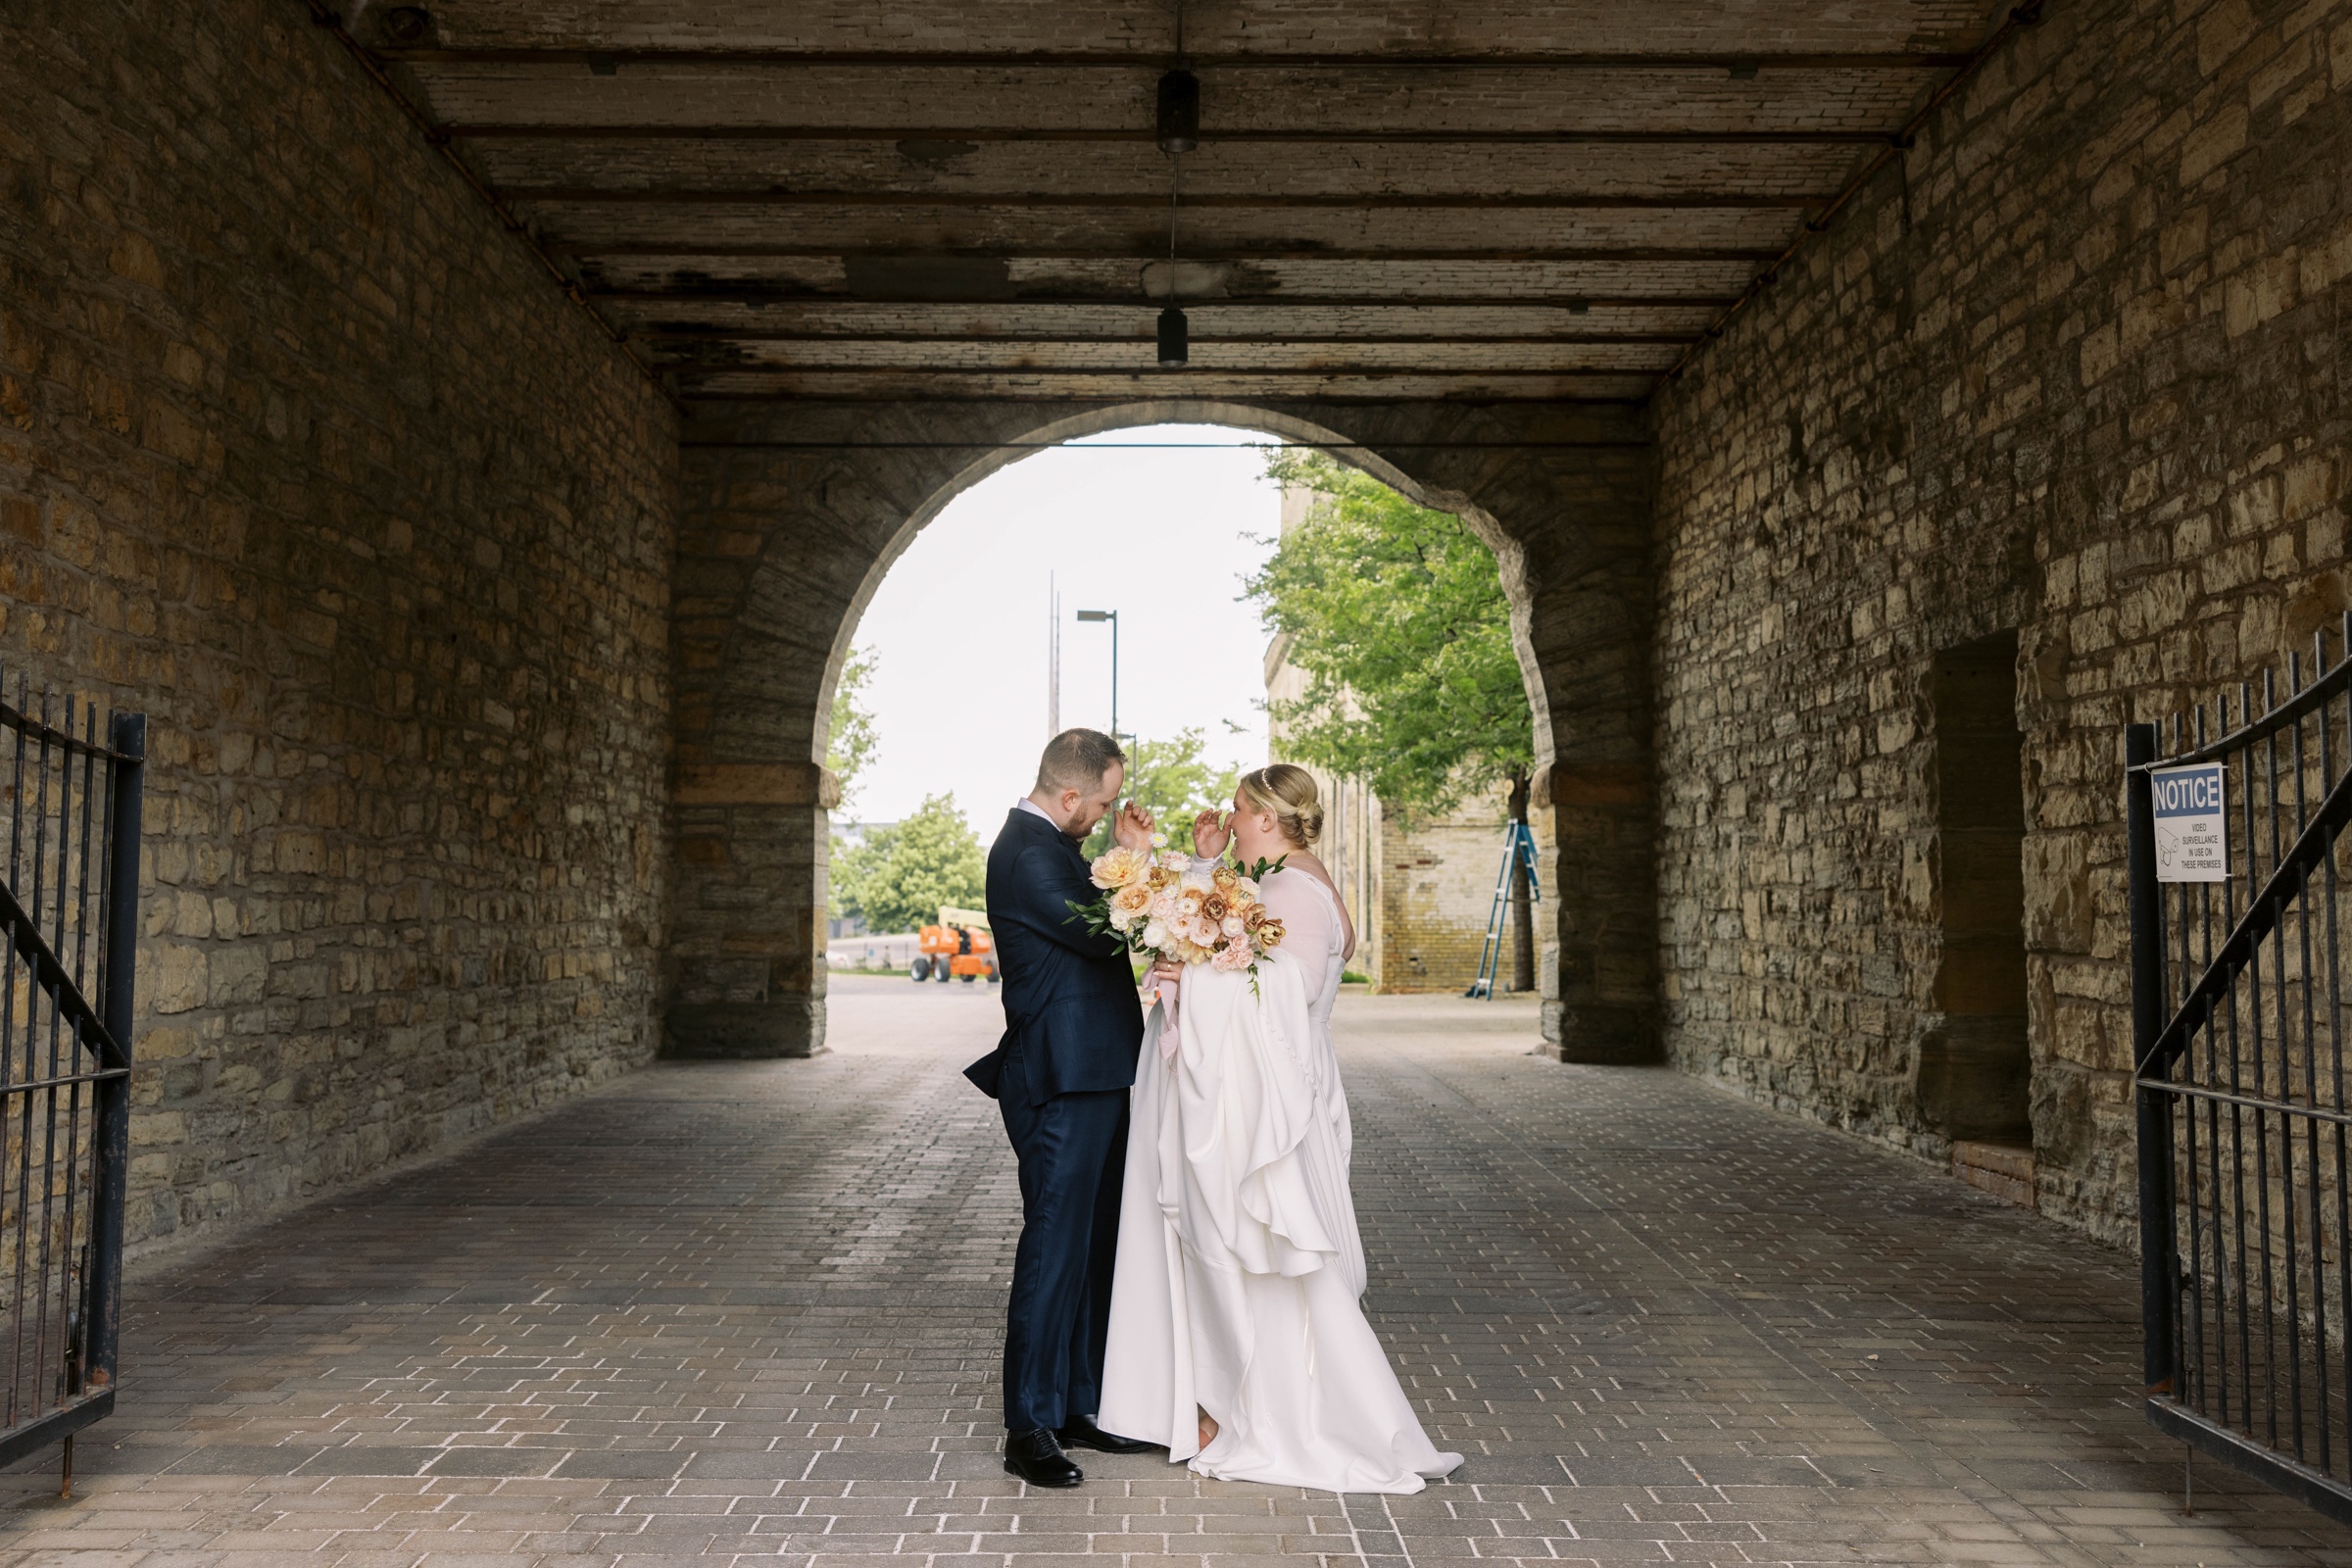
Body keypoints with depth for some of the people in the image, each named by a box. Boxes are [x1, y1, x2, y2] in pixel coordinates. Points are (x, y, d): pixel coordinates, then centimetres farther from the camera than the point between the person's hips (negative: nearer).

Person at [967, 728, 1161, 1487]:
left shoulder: (1049, 845, 15)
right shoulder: (1026, 852, -17)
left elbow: (1097, 925, 18)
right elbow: (1100, 934, -19)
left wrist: (1130, 862, 7)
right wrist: (1136, 861, -6)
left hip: (1093, 1081, 11)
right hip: (1062, 1085, -11)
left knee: (1093, 1248, 15)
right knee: (1053, 1249, -4)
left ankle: (1080, 1407, 26)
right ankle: (1030, 1429, 6)